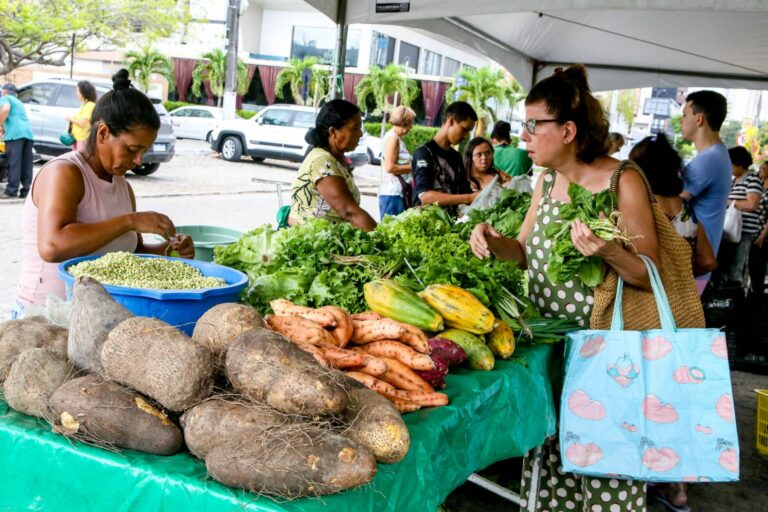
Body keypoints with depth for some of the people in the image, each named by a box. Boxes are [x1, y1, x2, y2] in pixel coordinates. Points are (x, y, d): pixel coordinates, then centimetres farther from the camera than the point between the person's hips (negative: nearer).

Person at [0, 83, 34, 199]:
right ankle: (26, 191, 4)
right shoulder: (18, 102, 34)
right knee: (26, 164, 6)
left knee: (14, 163, -10)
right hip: (28, 132, 7)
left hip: (15, 133, -7)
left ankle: (11, 191, -11)